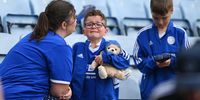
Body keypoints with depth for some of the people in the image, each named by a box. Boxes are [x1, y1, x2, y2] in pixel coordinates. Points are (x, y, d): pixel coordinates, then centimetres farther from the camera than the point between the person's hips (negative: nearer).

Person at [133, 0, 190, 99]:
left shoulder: (180, 33, -2)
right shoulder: (143, 34, 1)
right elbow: (139, 61, 1)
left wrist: (172, 62, -20)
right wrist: (153, 62, -18)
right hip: (150, 87, 1)